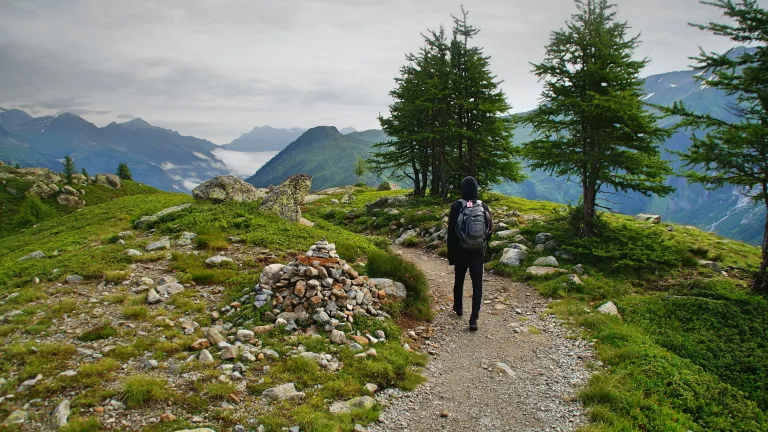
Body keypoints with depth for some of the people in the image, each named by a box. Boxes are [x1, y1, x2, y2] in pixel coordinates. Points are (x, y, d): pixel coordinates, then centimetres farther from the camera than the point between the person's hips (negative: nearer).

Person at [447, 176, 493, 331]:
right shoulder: (484, 206, -3)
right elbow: (490, 229, 3)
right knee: (477, 284, 2)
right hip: (478, 252, 1)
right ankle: (474, 319, -5)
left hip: (461, 251, -1)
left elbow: (451, 232, -10)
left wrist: (451, 255, -4)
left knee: (459, 280, 20)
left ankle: (458, 307, 40)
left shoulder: (456, 206, -10)